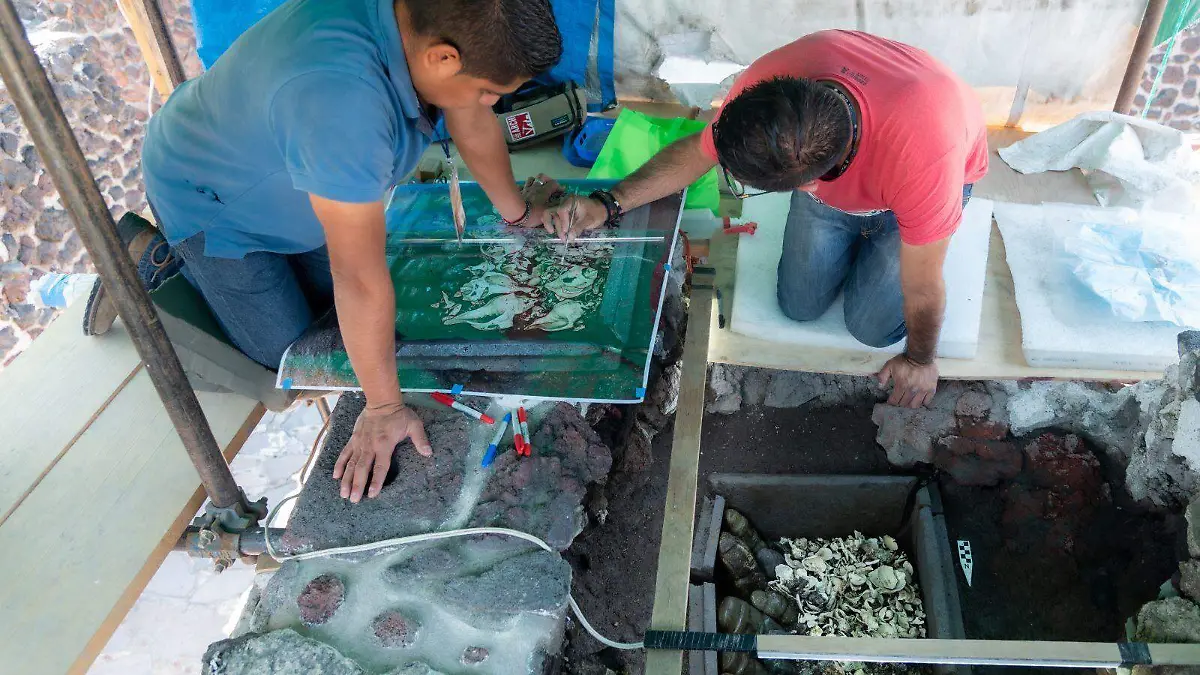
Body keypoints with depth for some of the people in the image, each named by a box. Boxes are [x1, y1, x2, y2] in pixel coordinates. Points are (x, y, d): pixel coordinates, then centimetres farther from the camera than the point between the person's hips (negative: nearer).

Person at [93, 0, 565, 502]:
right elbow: (361, 278, -40)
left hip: (275, 181, 8)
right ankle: (149, 262, 16)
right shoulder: (340, 99, -46)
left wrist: (517, 211, 11)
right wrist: (383, 409, -30)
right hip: (208, 197, -7)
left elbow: (474, 124, -2)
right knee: (288, 355, 0)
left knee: (328, 309, 13)